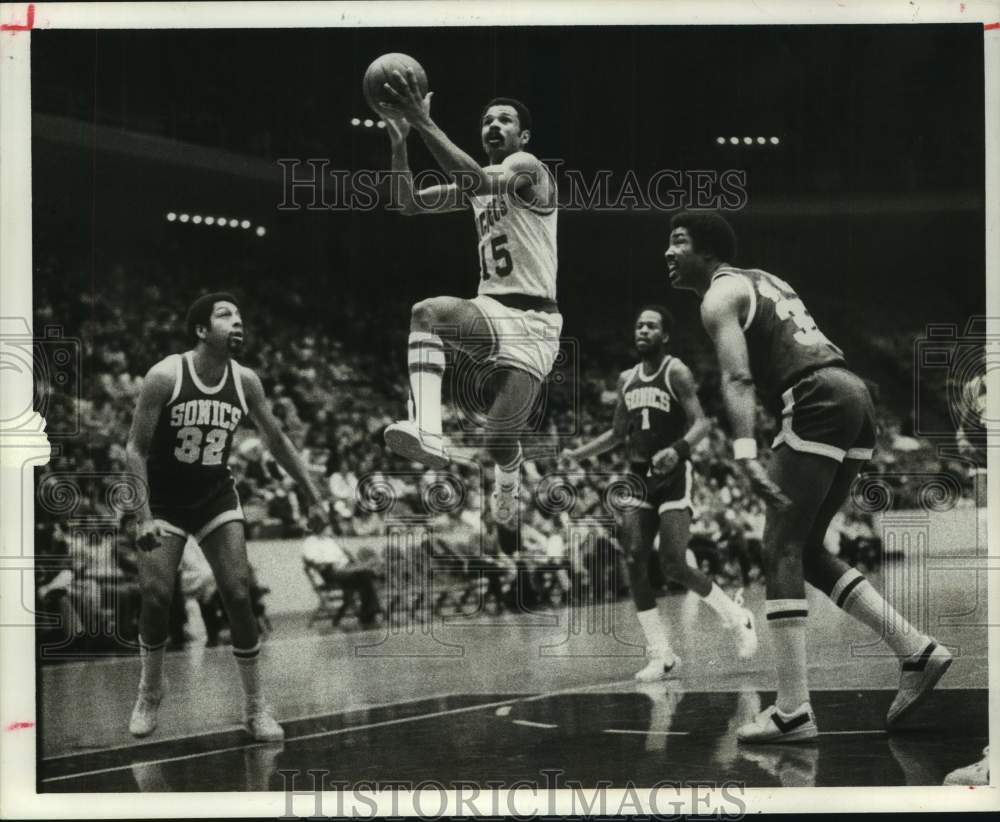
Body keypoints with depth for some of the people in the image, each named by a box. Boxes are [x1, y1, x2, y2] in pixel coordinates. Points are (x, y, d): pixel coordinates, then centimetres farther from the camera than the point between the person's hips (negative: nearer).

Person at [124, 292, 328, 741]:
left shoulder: (245, 382, -7)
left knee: (238, 594, -7)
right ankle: (149, 692, 17)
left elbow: (277, 442, 7)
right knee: (156, 596, -9)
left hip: (217, 498, 3)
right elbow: (135, 449, -15)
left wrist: (313, 498, 8)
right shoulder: (165, 377, -19)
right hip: (164, 501, -3)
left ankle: (256, 707, 4)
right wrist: (144, 517, -23)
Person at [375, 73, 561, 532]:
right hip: (491, 308, 6)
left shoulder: (527, 168, -8)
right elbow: (411, 205, 11)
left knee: (499, 437, -11)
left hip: (533, 319, -6)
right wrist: (399, 143, -4)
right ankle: (427, 431, -41)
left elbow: (480, 181, -30)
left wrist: (424, 123, -35)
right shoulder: (477, 182, 16)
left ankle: (508, 493, 26)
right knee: (426, 312, -28)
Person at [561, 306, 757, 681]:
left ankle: (738, 619, 9)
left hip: (673, 475, -6)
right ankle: (660, 655, -3)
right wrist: (577, 454, 16)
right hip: (638, 476, 6)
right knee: (635, 564, -8)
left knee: (674, 565, -14)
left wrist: (678, 449, -33)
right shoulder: (627, 379, 14)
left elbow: (701, 423, -15)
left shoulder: (676, 372, -6)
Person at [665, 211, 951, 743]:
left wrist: (746, 455, -29)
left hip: (820, 401, -9)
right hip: (857, 396, 9)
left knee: (781, 549, -7)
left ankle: (793, 713, -11)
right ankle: (917, 652, 9)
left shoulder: (719, 296, -1)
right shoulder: (762, 280, 28)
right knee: (806, 550, 15)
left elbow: (737, 379, -18)